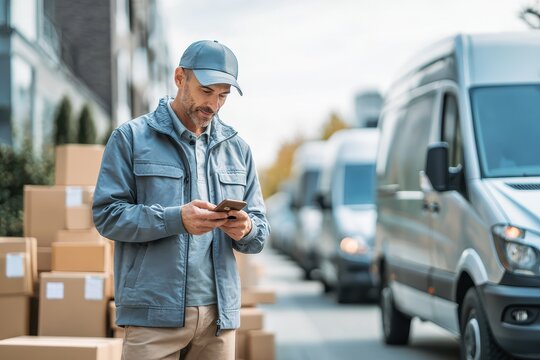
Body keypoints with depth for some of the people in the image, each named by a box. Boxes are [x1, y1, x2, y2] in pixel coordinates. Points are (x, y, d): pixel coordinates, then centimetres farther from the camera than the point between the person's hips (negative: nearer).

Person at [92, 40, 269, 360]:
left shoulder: (237, 148, 15)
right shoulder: (131, 137, 3)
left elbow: (260, 234, 15)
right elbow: (107, 214, -6)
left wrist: (246, 229, -10)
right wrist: (176, 219, -19)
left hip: (219, 313, 4)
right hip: (154, 312, -4)